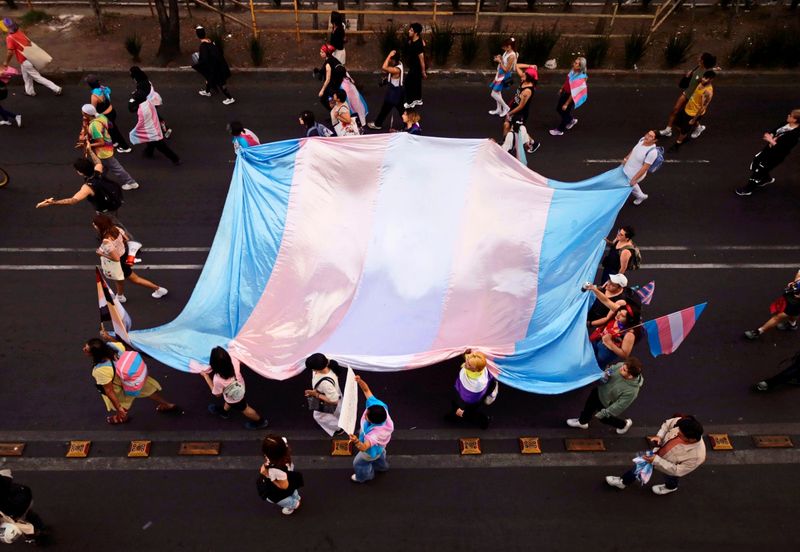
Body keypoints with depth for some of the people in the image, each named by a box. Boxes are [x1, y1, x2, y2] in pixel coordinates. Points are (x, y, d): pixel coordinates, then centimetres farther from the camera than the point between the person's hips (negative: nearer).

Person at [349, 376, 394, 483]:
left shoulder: (376, 433, -52)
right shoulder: (378, 405, -38)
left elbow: (364, 447, -60)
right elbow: (367, 390, -36)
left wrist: (356, 442, -81)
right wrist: (360, 381, -55)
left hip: (372, 451, -6)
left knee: (359, 463, 26)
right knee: (379, 454, 40)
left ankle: (364, 477, 59)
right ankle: (382, 466, 73)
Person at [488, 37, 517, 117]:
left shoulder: (512, 56, -26)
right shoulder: (506, 52, 1)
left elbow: (506, 70, -23)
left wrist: (499, 61, -22)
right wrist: (499, 58, -3)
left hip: (504, 76, -9)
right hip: (500, 74, 9)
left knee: (494, 94, -7)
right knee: (497, 92, 18)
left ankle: (506, 108, 8)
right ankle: (499, 109, 33)